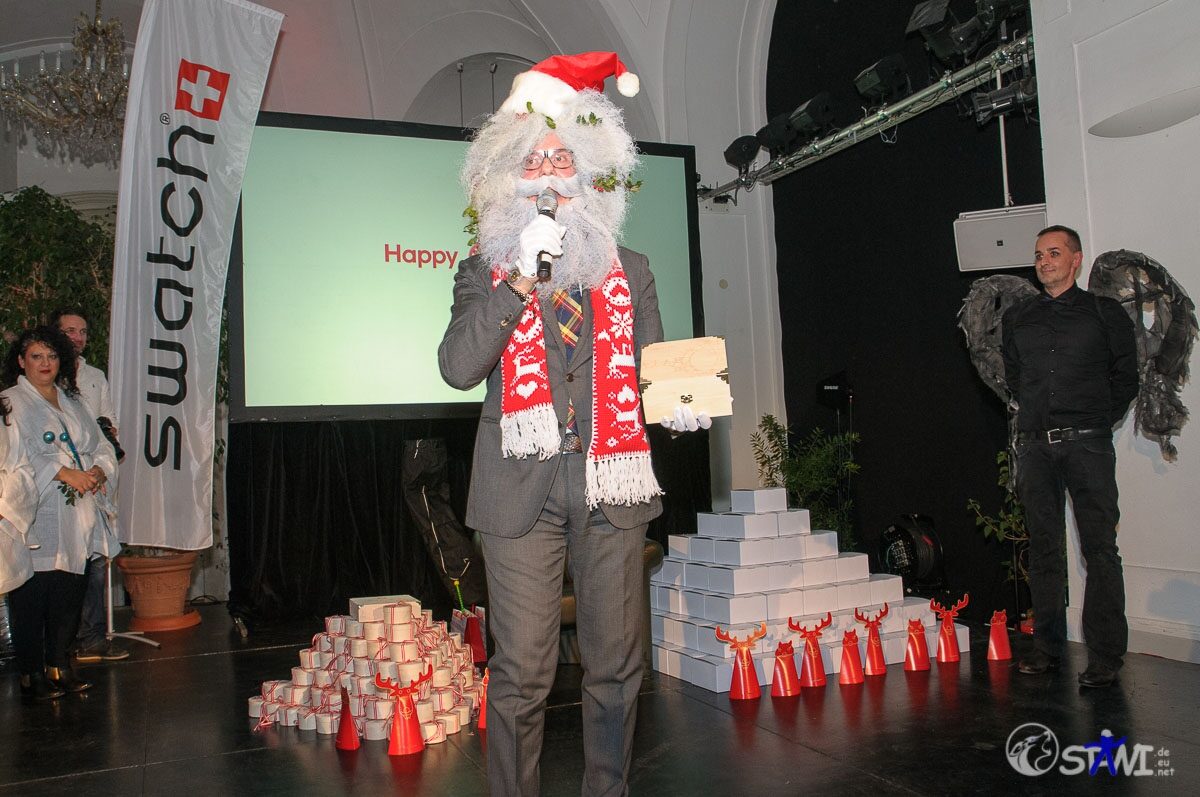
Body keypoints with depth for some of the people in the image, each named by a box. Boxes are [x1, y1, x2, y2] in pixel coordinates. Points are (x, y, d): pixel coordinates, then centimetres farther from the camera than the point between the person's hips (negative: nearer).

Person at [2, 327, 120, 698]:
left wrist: (97, 471, -5)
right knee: (32, 595, -3)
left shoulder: (72, 403, 19)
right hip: (36, 517, -6)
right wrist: (65, 473, -20)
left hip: (76, 513, 6)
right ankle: (31, 673, 8)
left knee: (69, 594, 9)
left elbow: (102, 447, 16)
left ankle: (59, 665, 20)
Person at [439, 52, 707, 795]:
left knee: (616, 663, 9)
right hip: (522, 488, -2)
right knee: (522, 670, 0)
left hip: (611, 484, 2)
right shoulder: (486, 272, 8)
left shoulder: (631, 273, 14)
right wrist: (519, 279, -13)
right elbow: (457, 367, -7)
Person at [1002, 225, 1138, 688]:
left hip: (1087, 443, -3)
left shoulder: (1104, 313, 6)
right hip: (1035, 444, 3)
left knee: (1099, 546, -6)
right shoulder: (1017, 319, 14)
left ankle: (1105, 654, -1)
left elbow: (1126, 376, 10)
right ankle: (1047, 646, 13)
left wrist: (1100, 420, 7)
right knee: (1043, 548, 6)